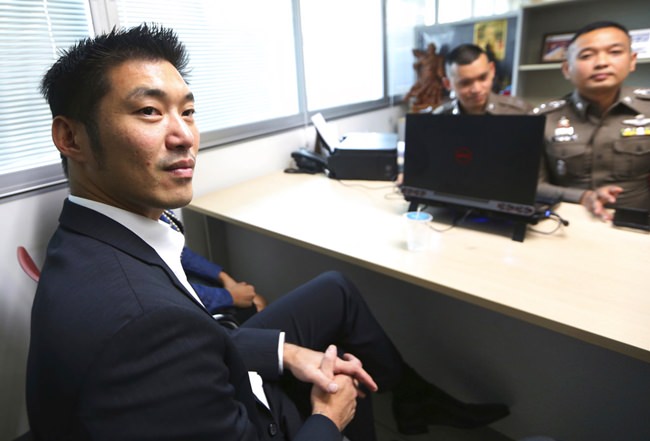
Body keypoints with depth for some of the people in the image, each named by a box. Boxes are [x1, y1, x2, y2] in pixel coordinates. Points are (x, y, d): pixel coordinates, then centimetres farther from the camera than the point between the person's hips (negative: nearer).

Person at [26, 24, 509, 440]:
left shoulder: (92, 241, -10)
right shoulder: (142, 321, -40)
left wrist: (284, 352, -6)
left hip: (225, 386, 7)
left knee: (336, 290, 10)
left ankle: (419, 397, 31)